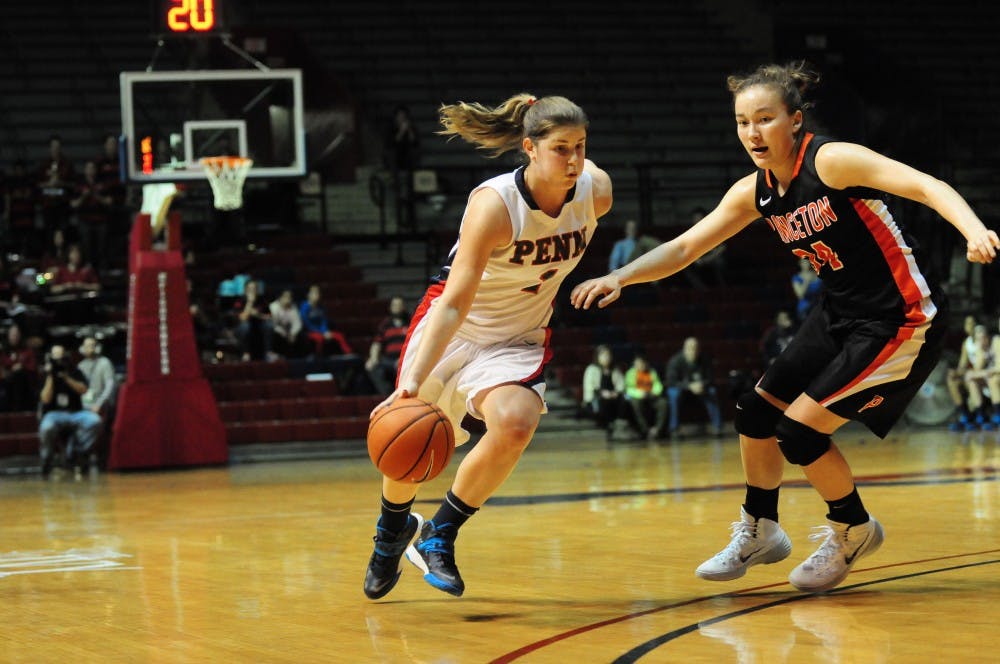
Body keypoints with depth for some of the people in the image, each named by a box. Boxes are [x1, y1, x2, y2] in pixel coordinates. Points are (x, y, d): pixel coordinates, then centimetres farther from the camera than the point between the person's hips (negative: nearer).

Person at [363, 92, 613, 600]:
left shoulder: (596, 191, -18)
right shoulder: (494, 203, -30)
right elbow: (455, 301, -33)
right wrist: (414, 380, -41)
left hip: (519, 338, 2)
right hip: (452, 328, -2)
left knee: (514, 425, -26)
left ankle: (439, 536, -5)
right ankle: (393, 529, 43)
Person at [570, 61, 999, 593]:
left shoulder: (832, 160, -21)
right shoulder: (756, 192, 1)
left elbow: (927, 187, -30)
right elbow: (684, 247, 9)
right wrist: (619, 278, -5)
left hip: (899, 321, -8)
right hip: (840, 315, 8)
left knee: (800, 428, -11)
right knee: (757, 412, 11)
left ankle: (853, 531, 14)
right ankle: (759, 532, 32)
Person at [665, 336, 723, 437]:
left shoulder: (704, 361, -14)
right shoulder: (675, 361, -22)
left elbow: (710, 379, -9)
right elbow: (671, 382, -25)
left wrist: (702, 385, -32)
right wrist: (689, 386, -38)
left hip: (698, 387, 2)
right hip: (680, 387, -2)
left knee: (712, 391, -25)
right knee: (674, 393, -36)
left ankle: (717, 427, -20)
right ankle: (674, 429, -28)